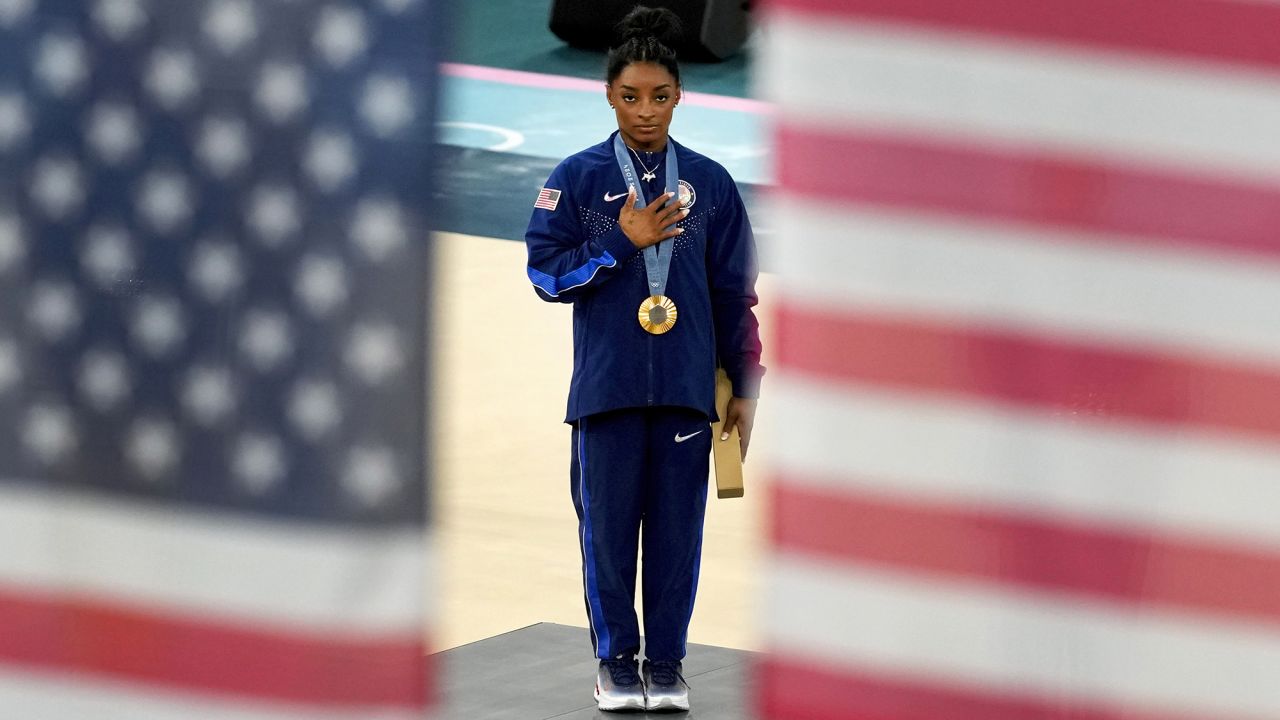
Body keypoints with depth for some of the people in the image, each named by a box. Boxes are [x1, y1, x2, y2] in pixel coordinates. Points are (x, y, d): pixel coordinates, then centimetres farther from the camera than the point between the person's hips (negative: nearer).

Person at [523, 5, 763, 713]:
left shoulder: (710, 183, 5)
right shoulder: (577, 177, 2)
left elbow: (735, 293, 9)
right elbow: (546, 272, -1)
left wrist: (746, 387, 7)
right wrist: (622, 243, -11)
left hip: (686, 387, 1)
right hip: (607, 383, -1)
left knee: (677, 527, 3)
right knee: (608, 525, 2)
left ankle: (666, 661, 14)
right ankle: (616, 660, 14)